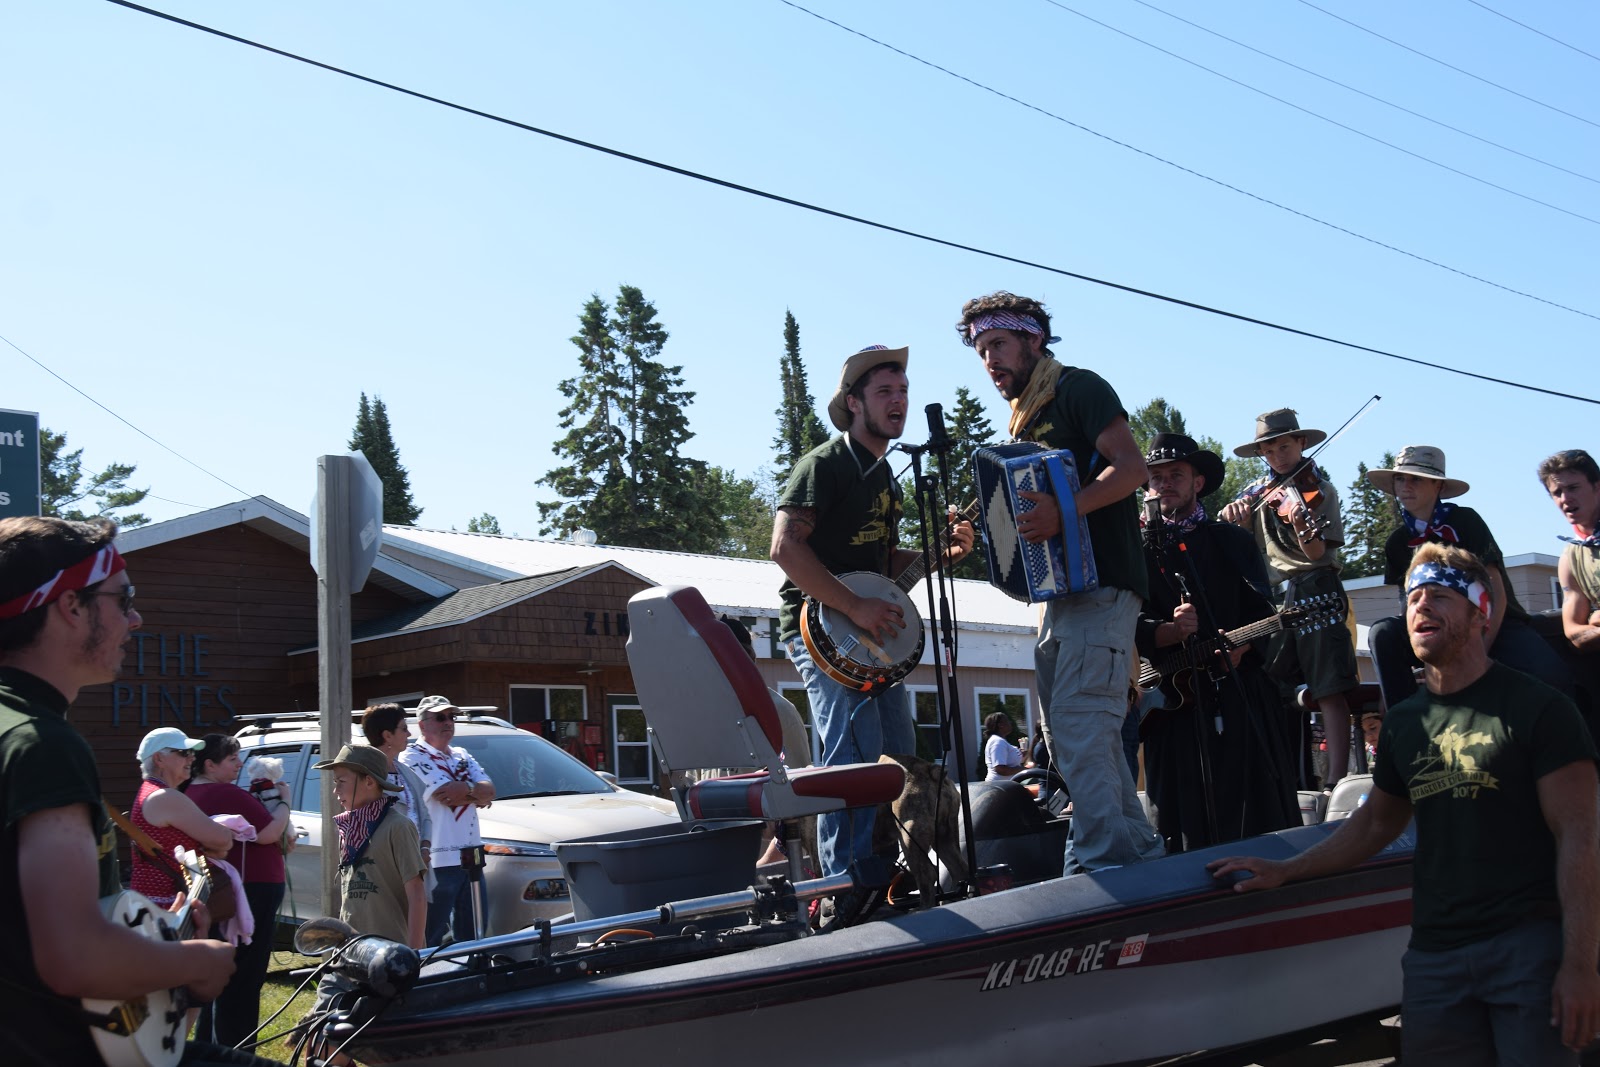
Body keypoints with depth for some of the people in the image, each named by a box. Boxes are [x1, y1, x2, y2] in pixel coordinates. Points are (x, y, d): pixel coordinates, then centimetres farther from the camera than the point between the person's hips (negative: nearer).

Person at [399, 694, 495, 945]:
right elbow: (445, 796, -17)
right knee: (430, 940, -4)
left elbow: (490, 793, 4)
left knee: (473, 932, 13)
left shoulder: (462, 756, 17)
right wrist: (476, 793, -3)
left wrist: (464, 789, -14)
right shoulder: (413, 757, -5)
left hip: (471, 858, 8)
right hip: (438, 861, -7)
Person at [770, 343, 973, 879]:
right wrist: (855, 608, -24)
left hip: (870, 631, 9)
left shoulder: (886, 478, 18)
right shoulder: (825, 464, -10)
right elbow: (785, 548, -21)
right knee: (857, 756, -18)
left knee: (899, 756, 8)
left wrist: (940, 552, 8)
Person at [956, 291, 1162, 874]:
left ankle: (1102, 864, -17)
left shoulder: (1078, 388, -2)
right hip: (1056, 592, 10)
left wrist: (1064, 511, -29)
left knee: (1079, 728, -18)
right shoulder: (1024, 422, 24)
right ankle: (1139, 851, 16)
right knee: (1080, 736, 9)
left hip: (1100, 585, -10)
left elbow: (1131, 467, -15)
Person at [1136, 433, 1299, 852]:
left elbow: (1262, 613, 7)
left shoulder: (1234, 542, 15)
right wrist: (1171, 632, -19)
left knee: (1263, 815, 0)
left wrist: (1241, 647, -13)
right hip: (1175, 701, -1)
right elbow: (1132, 627, -1)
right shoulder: (1140, 549, 10)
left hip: (1243, 696, 1)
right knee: (1187, 823, 0)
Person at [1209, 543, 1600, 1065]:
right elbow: (1375, 823, 25)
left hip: (1530, 943, -5)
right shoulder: (1402, 723, 12)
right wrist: (1284, 871, 18)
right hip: (1435, 951, 5)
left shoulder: (1536, 707, -5)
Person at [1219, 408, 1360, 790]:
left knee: (1329, 689, -11)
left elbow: (1317, 553, -12)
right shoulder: (1258, 491, 16)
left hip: (1314, 590, -6)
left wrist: (1303, 530, -34)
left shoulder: (1320, 490, 0)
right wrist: (1233, 512, -16)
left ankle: (1336, 777, -14)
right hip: (1272, 596, 6)